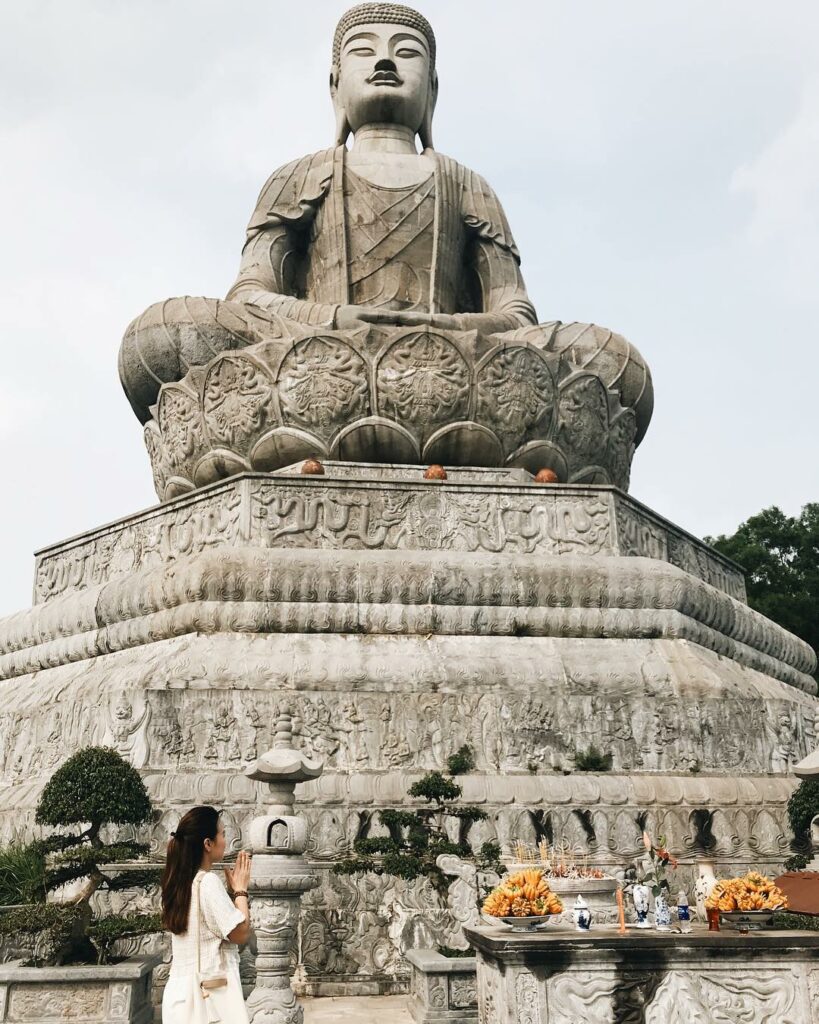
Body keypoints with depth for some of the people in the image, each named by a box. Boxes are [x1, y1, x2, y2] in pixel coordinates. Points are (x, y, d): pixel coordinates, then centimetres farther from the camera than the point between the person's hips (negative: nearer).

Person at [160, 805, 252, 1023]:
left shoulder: (180, 881, 10)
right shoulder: (208, 881, -16)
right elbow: (241, 934, -13)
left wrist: (231, 888, 11)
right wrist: (240, 889, -4)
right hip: (209, 993, -9)